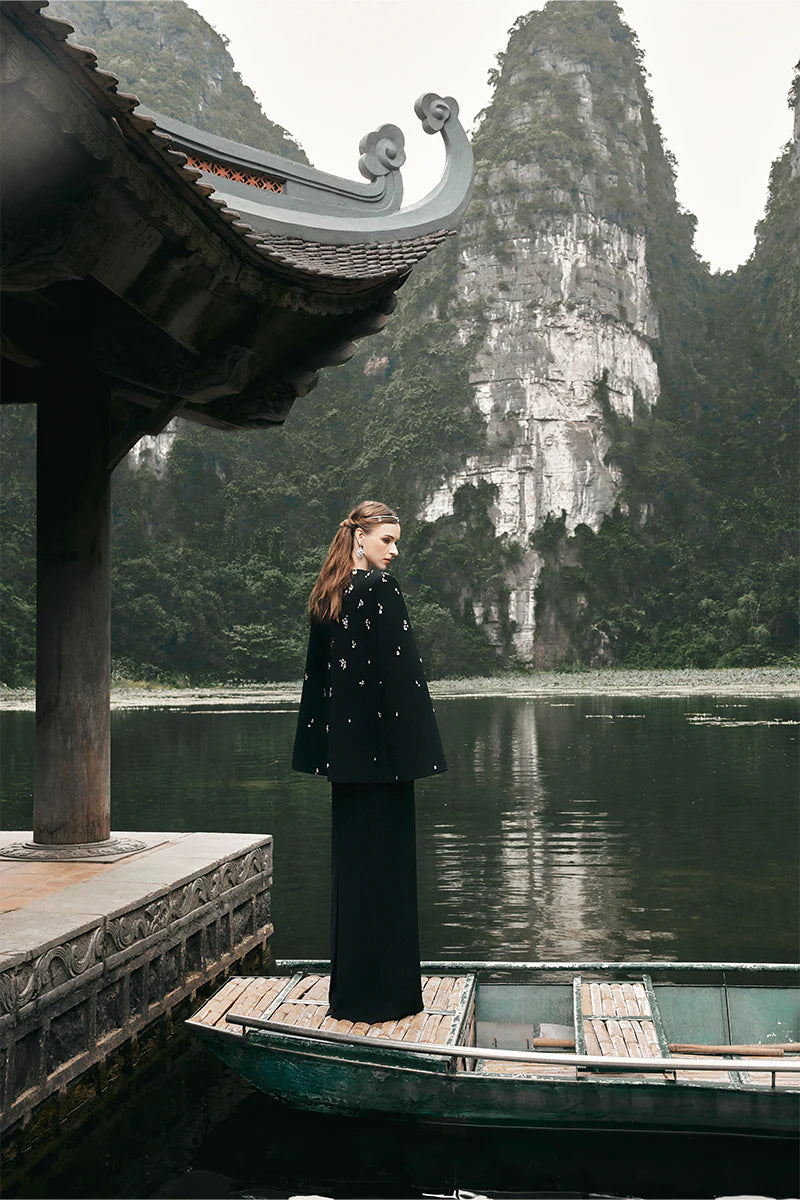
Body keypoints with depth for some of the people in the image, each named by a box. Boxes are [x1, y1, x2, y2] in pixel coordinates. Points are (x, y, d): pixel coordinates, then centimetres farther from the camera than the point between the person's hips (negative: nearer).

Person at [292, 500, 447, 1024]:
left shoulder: (328, 597, 10)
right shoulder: (382, 589, -12)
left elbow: (317, 671, 13)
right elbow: (402, 669, -16)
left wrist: (322, 744, 17)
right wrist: (418, 749, -13)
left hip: (343, 747, 7)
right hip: (381, 744, -7)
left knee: (351, 860, 13)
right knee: (385, 861, 0)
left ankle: (350, 988, 21)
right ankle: (383, 993, 7)